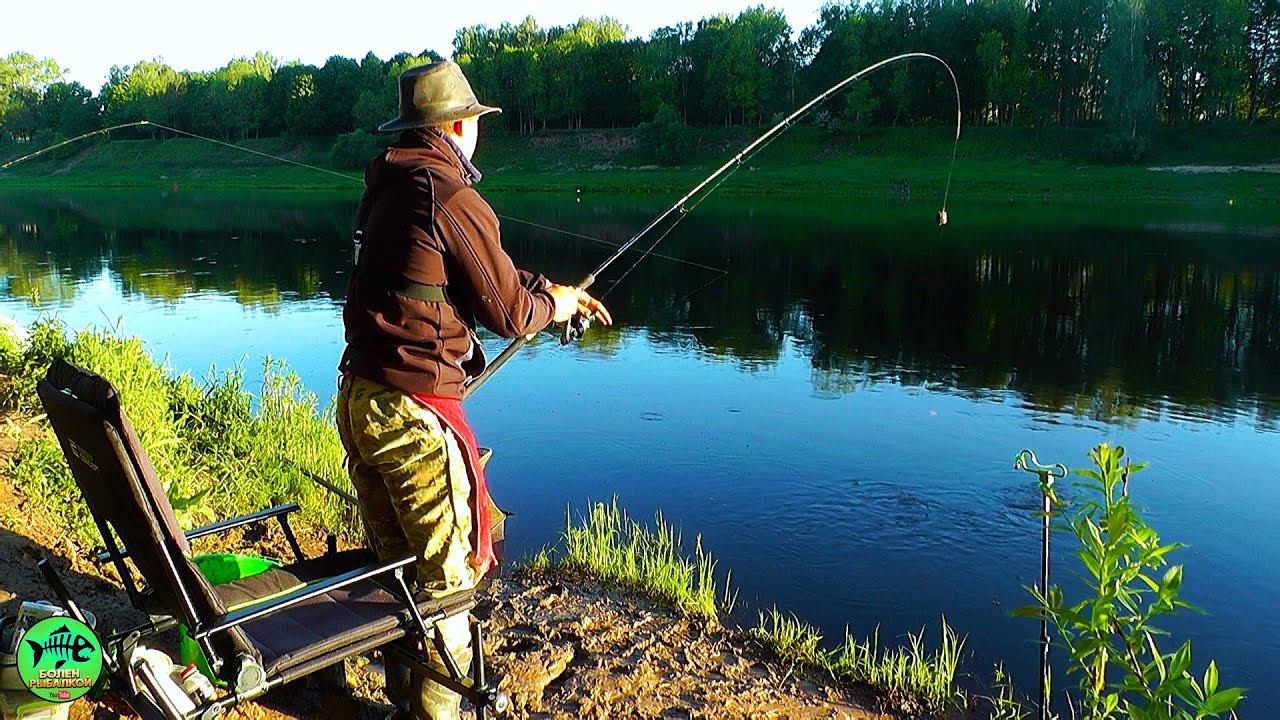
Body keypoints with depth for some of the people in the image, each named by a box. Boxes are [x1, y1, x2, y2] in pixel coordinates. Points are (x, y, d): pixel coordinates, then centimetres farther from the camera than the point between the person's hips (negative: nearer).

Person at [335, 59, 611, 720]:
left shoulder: (385, 189, 11)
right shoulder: (455, 200, -15)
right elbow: (508, 314, -8)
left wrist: (547, 289, 23)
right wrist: (557, 304, 11)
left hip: (358, 402, 9)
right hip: (414, 413, -9)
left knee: (393, 562, 20)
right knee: (447, 574, 6)